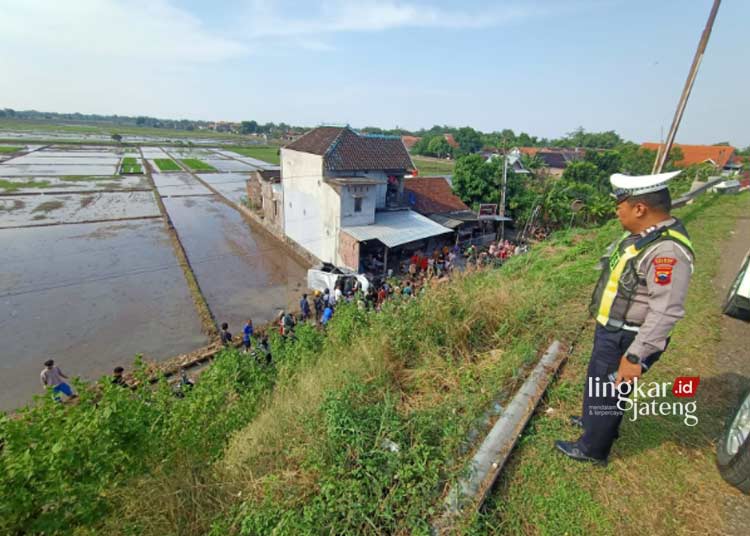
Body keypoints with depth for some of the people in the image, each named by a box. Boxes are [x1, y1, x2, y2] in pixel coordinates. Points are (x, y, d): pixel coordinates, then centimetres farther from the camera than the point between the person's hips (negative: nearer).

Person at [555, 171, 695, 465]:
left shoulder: (667, 250, -29)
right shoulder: (642, 233, 2)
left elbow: (665, 313, -30)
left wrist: (635, 356, -27)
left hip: (625, 339, -9)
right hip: (610, 330, 9)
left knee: (607, 393, 10)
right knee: (597, 380, 28)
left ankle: (592, 448, 32)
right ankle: (595, 420, 52)